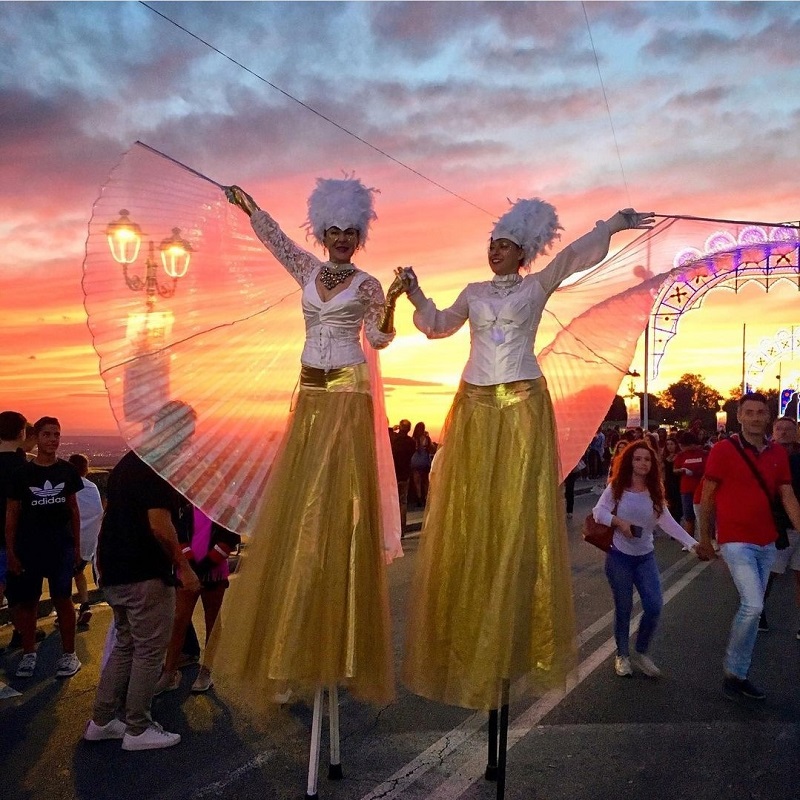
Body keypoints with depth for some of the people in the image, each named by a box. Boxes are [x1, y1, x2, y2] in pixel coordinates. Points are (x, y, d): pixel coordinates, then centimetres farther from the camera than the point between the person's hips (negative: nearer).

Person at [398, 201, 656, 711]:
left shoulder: (537, 287, 7)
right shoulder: (473, 293, 16)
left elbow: (574, 256, -5)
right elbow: (438, 326, 23)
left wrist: (614, 225, -14)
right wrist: (417, 295, 13)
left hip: (523, 406, -3)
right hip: (475, 407, 3)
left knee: (518, 516, -3)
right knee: (468, 519, 2)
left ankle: (513, 638, 7)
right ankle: (466, 636, 12)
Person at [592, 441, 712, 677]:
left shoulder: (655, 493, 3)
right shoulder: (616, 487, -6)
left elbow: (669, 523, -6)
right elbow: (598, 512, -11)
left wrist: (693, 543, -16)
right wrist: (618, 521, -26)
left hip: (645, 557, 3)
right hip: (619, 556, -3)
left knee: (654, 606, -5)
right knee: (623, 608, 4)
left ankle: (640, 652, 19)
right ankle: (622, 655, 25)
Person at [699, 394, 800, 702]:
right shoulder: (723, 450, -9)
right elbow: (707, 497, -2)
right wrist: (704, 537, 3)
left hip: (767, 543, 5)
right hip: (736, 541, -5)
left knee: (752, 608, 11)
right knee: (753, 606, -15)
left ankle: (739, 673, 25)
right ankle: (732, 670, 6)